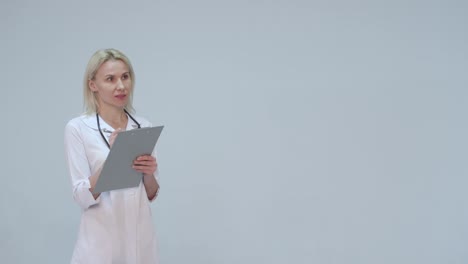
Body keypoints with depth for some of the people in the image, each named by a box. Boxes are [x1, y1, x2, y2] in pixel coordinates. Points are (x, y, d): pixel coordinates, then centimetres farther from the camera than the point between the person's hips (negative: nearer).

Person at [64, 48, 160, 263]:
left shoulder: (144, 126, 5)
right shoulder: (77, 128, -7)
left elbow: (151, 195, 8)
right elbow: (82, 197, -12)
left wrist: (149, 173, -13)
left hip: (141, 238, 4)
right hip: (101, 241, -4)